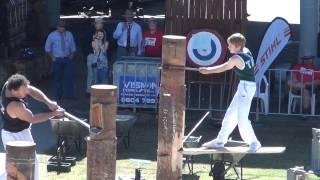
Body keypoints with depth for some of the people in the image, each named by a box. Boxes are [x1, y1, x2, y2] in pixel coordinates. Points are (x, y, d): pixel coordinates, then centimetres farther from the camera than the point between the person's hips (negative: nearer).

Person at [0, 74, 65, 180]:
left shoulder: (9, 85, -16)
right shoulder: (15, 106, -36)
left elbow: (32, 90, -10)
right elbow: (33, 119, -22)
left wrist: (48, 102, -21)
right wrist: (54, 114, -14)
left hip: (9, 132, 9)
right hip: (18, 137, -9)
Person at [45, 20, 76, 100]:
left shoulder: (69, 35, 4)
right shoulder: (52, 35, -2)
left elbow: (73, 46, 14)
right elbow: (47, 48, 7)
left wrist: (72, 55, 4)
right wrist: (52, 57, 0)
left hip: (67, 59, 2)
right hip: (57, 60, -2)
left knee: (70, 76, -6)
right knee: (58, 77, 3)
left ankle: (69, 94, 0)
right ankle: (59, 95, 13)